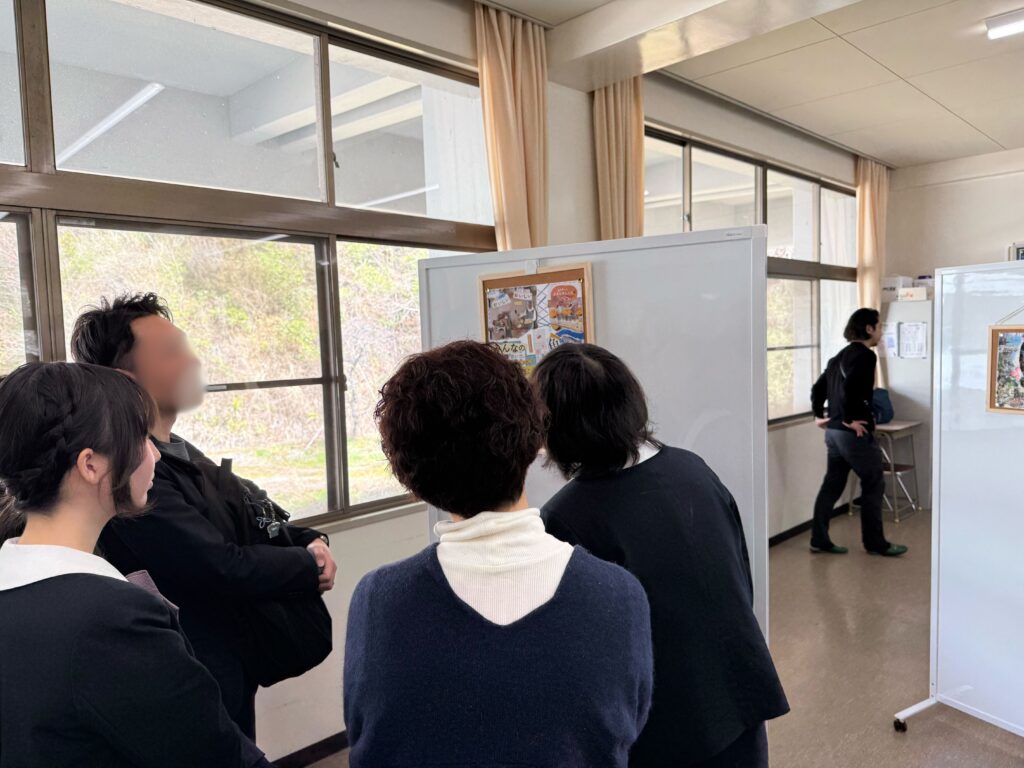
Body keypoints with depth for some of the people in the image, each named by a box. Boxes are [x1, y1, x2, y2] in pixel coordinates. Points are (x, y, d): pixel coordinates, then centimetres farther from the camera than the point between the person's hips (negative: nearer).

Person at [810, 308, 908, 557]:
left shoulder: (841, 356, 16)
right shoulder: (865, 355, -11)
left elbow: (818, 387, 17)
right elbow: (850, 388, -26)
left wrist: (819, 415, 17)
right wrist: (850, 420, -18)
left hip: (833, 431, 9)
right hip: (854, 433, -9)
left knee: (832, 485, 12)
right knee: (874, 485, 5)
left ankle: (819, 539, 15)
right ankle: (875, 543, 14)